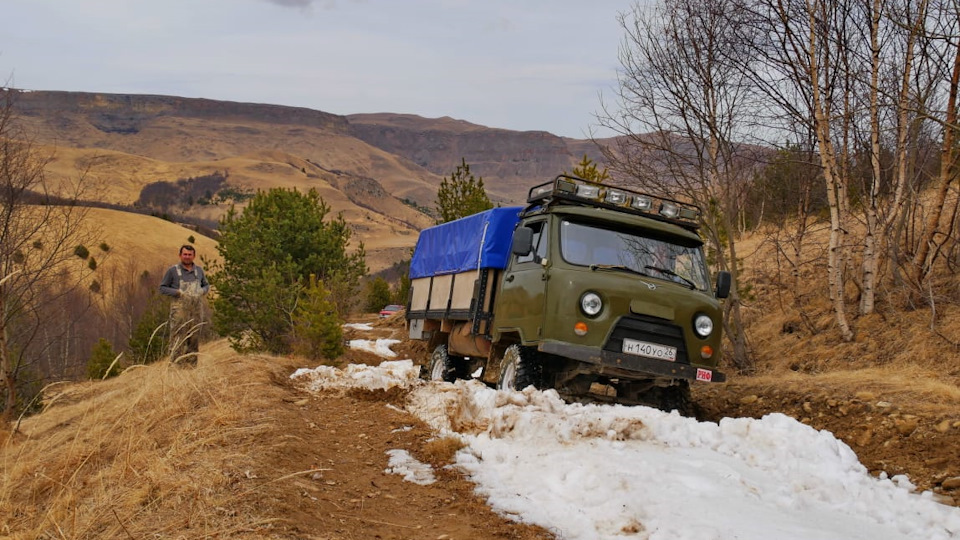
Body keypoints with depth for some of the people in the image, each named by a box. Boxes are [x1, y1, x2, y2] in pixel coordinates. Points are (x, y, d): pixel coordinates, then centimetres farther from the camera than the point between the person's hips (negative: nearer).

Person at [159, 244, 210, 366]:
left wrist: (202, 291, 0)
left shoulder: (199, 270, 12)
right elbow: (162, 288, 2)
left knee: (194, 339, 6)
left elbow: (206, 285, 23)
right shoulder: (173, 270, 0)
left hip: (197, 309, 4)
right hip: (180, 308, -4)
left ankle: (191, 365, 12)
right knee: (177, 338, -10)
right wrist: (178, 292, -13)